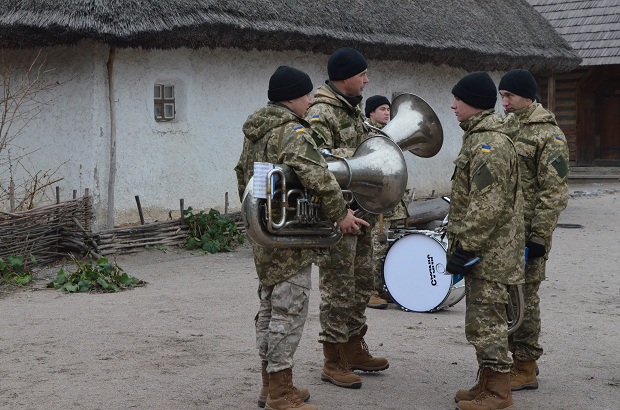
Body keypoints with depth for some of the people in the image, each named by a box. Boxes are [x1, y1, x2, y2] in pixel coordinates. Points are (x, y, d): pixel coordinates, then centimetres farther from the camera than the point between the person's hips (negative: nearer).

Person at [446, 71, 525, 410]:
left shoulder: (489, 144, -19)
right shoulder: (480, 137, 15)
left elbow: (488, 207, -24)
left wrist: (465, 247, -21)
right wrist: (462, 244, 23)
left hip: (488, 254, -11)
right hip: (485, 252, 11)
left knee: (486, 321, -3)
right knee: (482, 320, 16)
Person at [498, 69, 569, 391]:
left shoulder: (548, 135, -10)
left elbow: (553, 194, -15)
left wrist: (538, 240, -18)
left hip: (526, 233, -7)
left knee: (523, 297, -1)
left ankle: (525, 369, 9)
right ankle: (510, 360, 24)